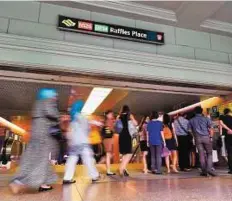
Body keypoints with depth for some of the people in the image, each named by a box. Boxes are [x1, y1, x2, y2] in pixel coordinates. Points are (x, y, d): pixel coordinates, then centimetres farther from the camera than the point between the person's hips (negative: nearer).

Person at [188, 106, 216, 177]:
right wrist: (211, 137, 6)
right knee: (209, 153, 7)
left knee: (201, 154, 5)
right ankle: (209, 168, -8)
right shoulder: (206, 119, 5)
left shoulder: (191, 120, 9)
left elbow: (189, 130, 5)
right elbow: (211, 129, -2)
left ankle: (204, 171, 8)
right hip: (206, 137, -1)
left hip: (197, 138, 2)